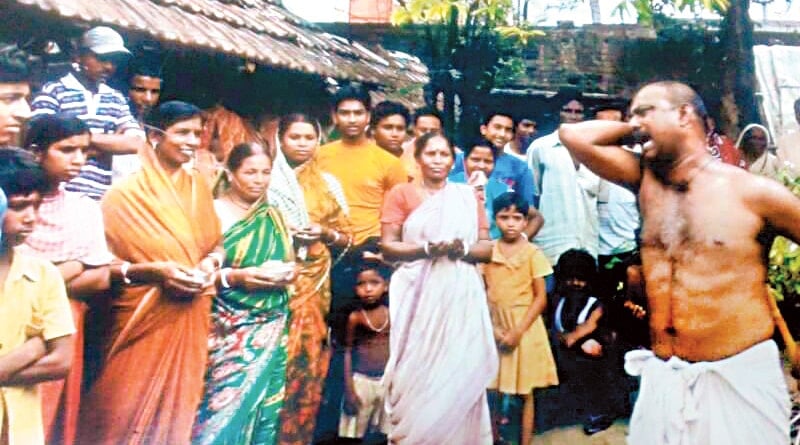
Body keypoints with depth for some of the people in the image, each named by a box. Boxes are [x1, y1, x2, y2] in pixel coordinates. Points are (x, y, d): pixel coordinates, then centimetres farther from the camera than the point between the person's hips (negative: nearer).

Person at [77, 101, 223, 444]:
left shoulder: (198, 187, 6)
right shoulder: (126, 193, -10)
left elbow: (216, 244, 16)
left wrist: (209, 264, -5)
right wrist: (154, 270, -21)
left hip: (190, 320, 5)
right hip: (143, 320, -5)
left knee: (178, 407, 12)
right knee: (130, 415, 0)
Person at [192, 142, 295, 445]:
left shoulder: (273, 216, 12)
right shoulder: (213, 212, -5)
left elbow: (290, 261, 18)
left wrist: (287, 273, -4)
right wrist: (236, 277, -23)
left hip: (271, 327, 5)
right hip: (229, 329, -5)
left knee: (264, 407, 4)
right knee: (225, 406, -8)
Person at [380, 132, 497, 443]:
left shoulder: (467, 196, 12)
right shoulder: (401, 193, 4)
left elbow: (487, 248, 10)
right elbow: (387, 247, -3)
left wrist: (463, 249, -11)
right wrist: (427, 249, -16)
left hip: (460, 295, 2)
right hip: (419, 295, -2)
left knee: (459, 369, 0)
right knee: (418, 370, -3)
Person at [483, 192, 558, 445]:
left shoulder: (533, 254, -6)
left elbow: (541, 298, -6)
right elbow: (482, 294, 2)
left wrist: (518, 330, -12)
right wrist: (492, 327, -10)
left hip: (525, 326, -2)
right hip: (495, 327, 2)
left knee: (525, 392, 6)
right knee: (493, 390, 7)